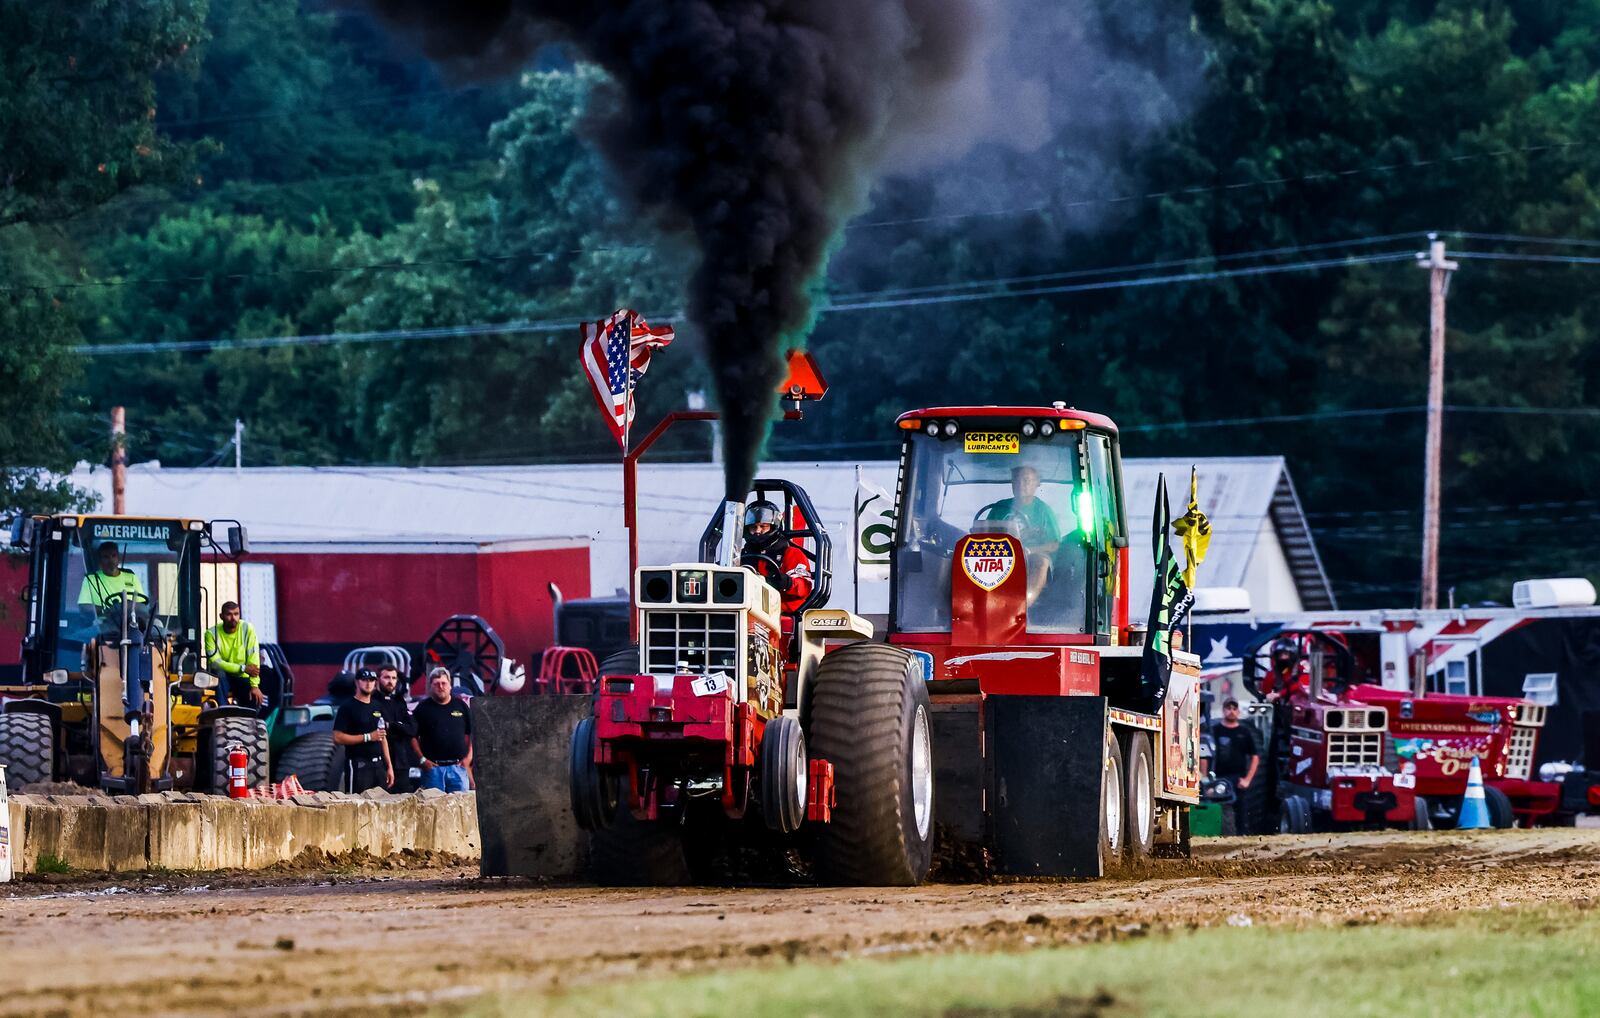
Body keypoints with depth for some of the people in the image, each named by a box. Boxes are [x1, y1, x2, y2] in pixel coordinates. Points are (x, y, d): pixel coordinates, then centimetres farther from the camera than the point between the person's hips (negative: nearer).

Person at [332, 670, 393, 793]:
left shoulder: (377, 707, 18)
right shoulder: (348, 708, -3)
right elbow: (338, 737, -12)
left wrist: (389, 766, 16)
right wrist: (368, 737, -13)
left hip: (378, 764, 7)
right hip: (358, 764, -7)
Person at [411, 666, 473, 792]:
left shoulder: (460, 705, 9)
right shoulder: (423, 708, 4)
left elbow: (470, 735, 13)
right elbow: (413, 737, 4)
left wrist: (468, 757, 2)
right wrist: (422, 759, -5)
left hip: (458, 766, 1)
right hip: (433, 767, -1)